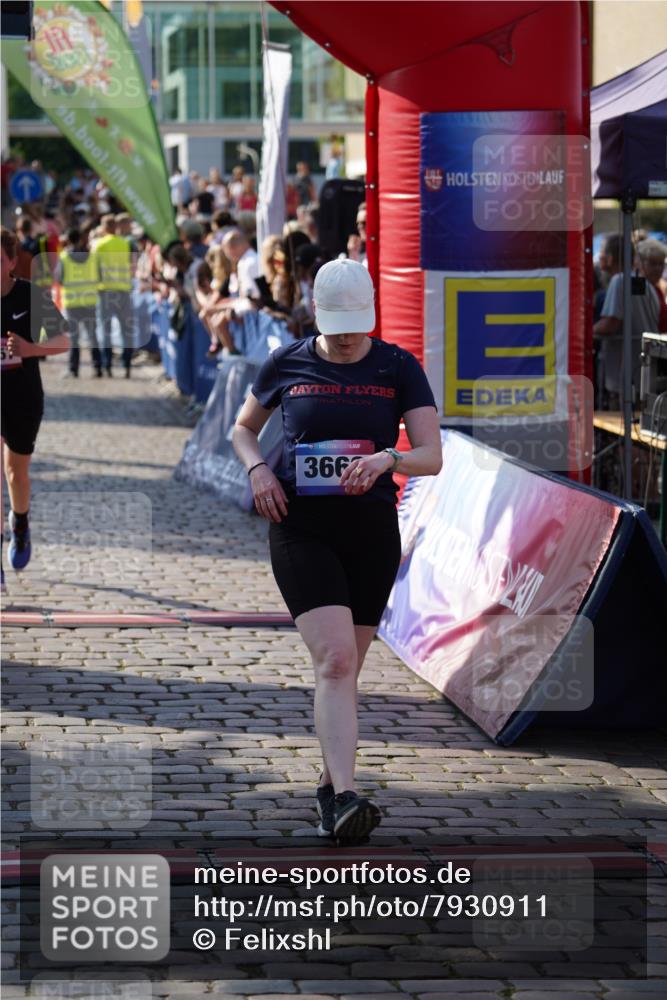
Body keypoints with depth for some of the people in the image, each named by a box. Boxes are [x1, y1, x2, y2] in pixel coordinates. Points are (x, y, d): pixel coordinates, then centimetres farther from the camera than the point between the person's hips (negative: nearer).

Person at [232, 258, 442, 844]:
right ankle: (345, 798, -26)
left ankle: (331, 785, 29)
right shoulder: (287, 365, 3)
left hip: (373, 531, 2)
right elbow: (243, 429, 18)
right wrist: (257, 469, -3)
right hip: (301, 528, -2)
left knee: (345, 669, 11)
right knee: (335, 661, -18)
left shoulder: (399, 368, 1)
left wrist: (387, 458, -25)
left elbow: (432, 456, -5)